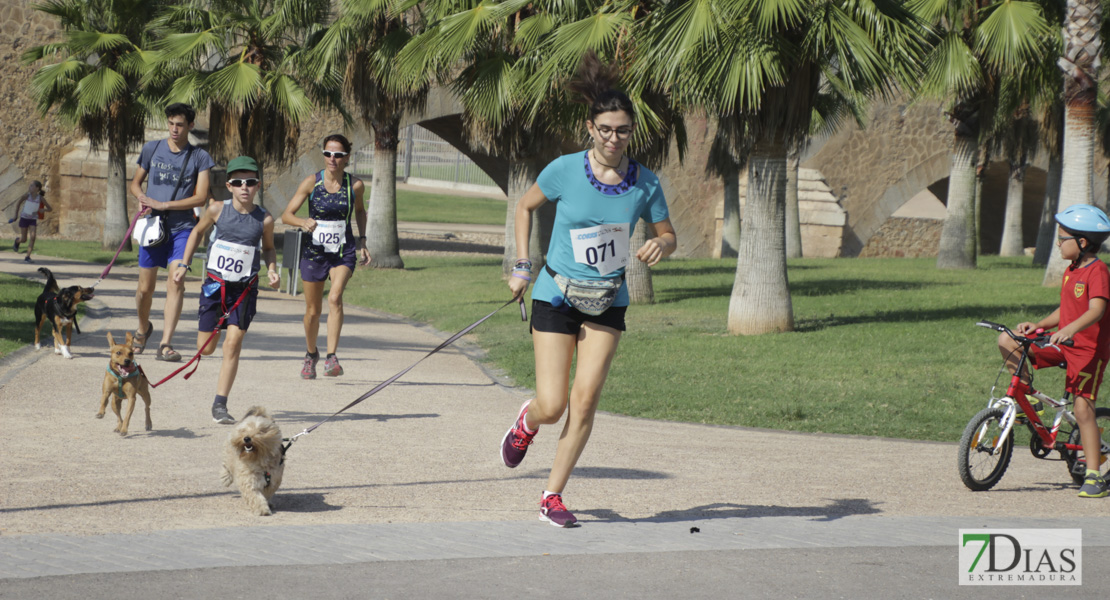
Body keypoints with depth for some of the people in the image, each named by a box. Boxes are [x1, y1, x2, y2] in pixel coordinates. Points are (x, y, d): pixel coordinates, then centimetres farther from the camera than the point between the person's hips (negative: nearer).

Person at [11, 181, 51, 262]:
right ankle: (17, 241, 42)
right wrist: (16, 215, 4)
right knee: (24, 239, 4)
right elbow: (18, 203, 3)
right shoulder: (27, 195, -13)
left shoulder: (41, 198, -12)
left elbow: (50, 208, -5)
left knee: (32, 237, -16)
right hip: (24, 218, 0)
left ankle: (27, 257, -11)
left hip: (33, 220, 0)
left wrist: (43, 210, -26)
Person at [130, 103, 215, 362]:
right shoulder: (152, 149, 7)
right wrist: (141, 197, -5)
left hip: (182, 227, -2)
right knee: (145, 288, 6)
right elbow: (135, 182, 18)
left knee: (176, 282, -18)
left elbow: (201, 197, -5)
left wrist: (163, 205, -12)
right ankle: (143, 328, 35)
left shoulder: (199, 157, 1)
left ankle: (165, 344, -19)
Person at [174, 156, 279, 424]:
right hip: (215, 284, 1)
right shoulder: (217, 210, -7)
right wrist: (184, 265, 7)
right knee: (205, 348, 5)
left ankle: (220, 405, -4)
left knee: (233, 345, -10)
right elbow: (198, 232, 11)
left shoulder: (264, 219, -6)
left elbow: (268, 247, 12)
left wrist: (272, 269, -6)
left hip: (245, 289, -1)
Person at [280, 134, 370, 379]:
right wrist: (303, 222, -28)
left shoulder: (355, 185, -4)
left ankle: (332, 358, -28)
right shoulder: (312, 182, -8)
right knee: (313, 311, 10)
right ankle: (311, 354, 37)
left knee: (335, 298, -26)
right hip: (314, 251, 1)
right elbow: (286, 215, -8)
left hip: (344, 252, -1)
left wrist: (362, 240, 9)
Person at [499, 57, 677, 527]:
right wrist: (522, 267, 1)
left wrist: (660, 245, -18)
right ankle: (527, 422, 31)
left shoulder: (645, 183, -7)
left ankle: (552, 496, 6)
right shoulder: (565, 170, -12)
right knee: (552, 407, -8)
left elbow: (667, 235, 6)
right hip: (555, 296, -2)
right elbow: (525, 207, 5)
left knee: (584, 401, -8)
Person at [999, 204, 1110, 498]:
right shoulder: (1071, 271, 12)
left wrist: (1069, 329, -45)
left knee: (1083, 408, -14)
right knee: (1007, 341, -4)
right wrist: (1038, 325, 3)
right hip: (1062, 343, 8)